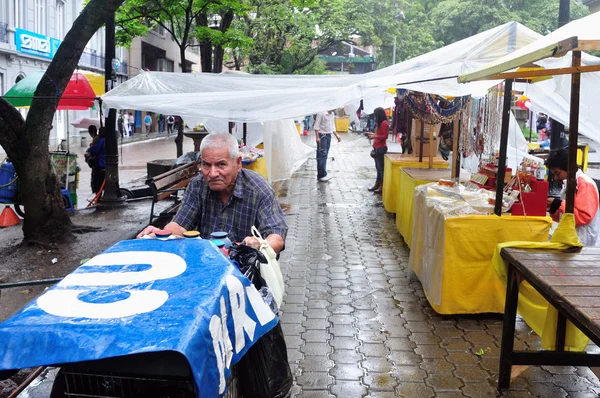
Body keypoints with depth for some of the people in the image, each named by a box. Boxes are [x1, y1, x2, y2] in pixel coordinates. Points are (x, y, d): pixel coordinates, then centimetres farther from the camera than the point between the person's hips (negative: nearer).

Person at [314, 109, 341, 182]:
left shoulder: (332, 115, 12)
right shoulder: (322, 113, -13)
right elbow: (316, 126, -14)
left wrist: (337, 135, 14)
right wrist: (317, 137, -18)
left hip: (328, 135, 8)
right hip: (322, 135, -8)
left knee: (325, 155, 9)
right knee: (321, 155, -9)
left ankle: (321, 174, 14)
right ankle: (322, 175, -8)